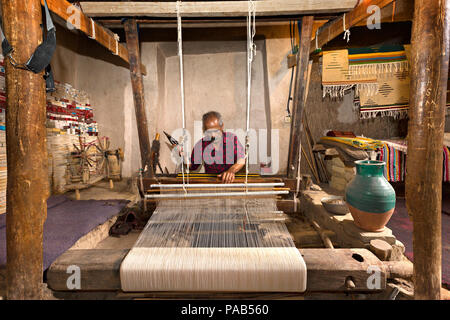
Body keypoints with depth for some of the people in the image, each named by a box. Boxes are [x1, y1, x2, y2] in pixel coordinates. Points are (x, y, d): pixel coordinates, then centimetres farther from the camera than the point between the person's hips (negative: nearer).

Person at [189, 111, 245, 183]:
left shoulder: (232, 138, -5)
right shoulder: (200, 145, -4)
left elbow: (242, 159, -8)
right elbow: (191, 167, 3)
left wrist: (232, 170, -25)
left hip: (231, 181, 2)